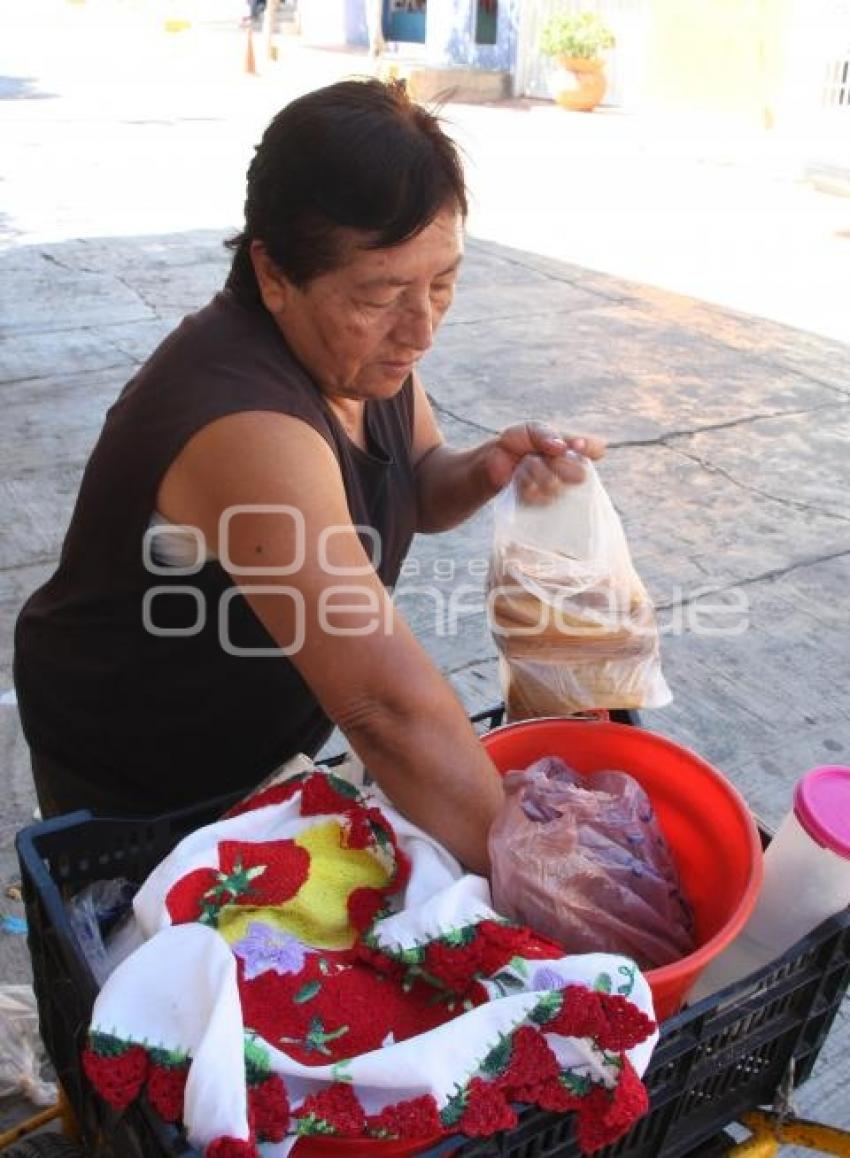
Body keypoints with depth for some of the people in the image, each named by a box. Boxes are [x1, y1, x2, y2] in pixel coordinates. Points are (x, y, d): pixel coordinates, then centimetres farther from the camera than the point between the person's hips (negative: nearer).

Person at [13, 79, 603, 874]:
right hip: (136, 790, -7)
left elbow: (415, 493, 5)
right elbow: (393, 711, -42)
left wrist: (487, 471, -17)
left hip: (270, 740, 7)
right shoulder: (247, 426, -38)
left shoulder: (362, 343, -12)